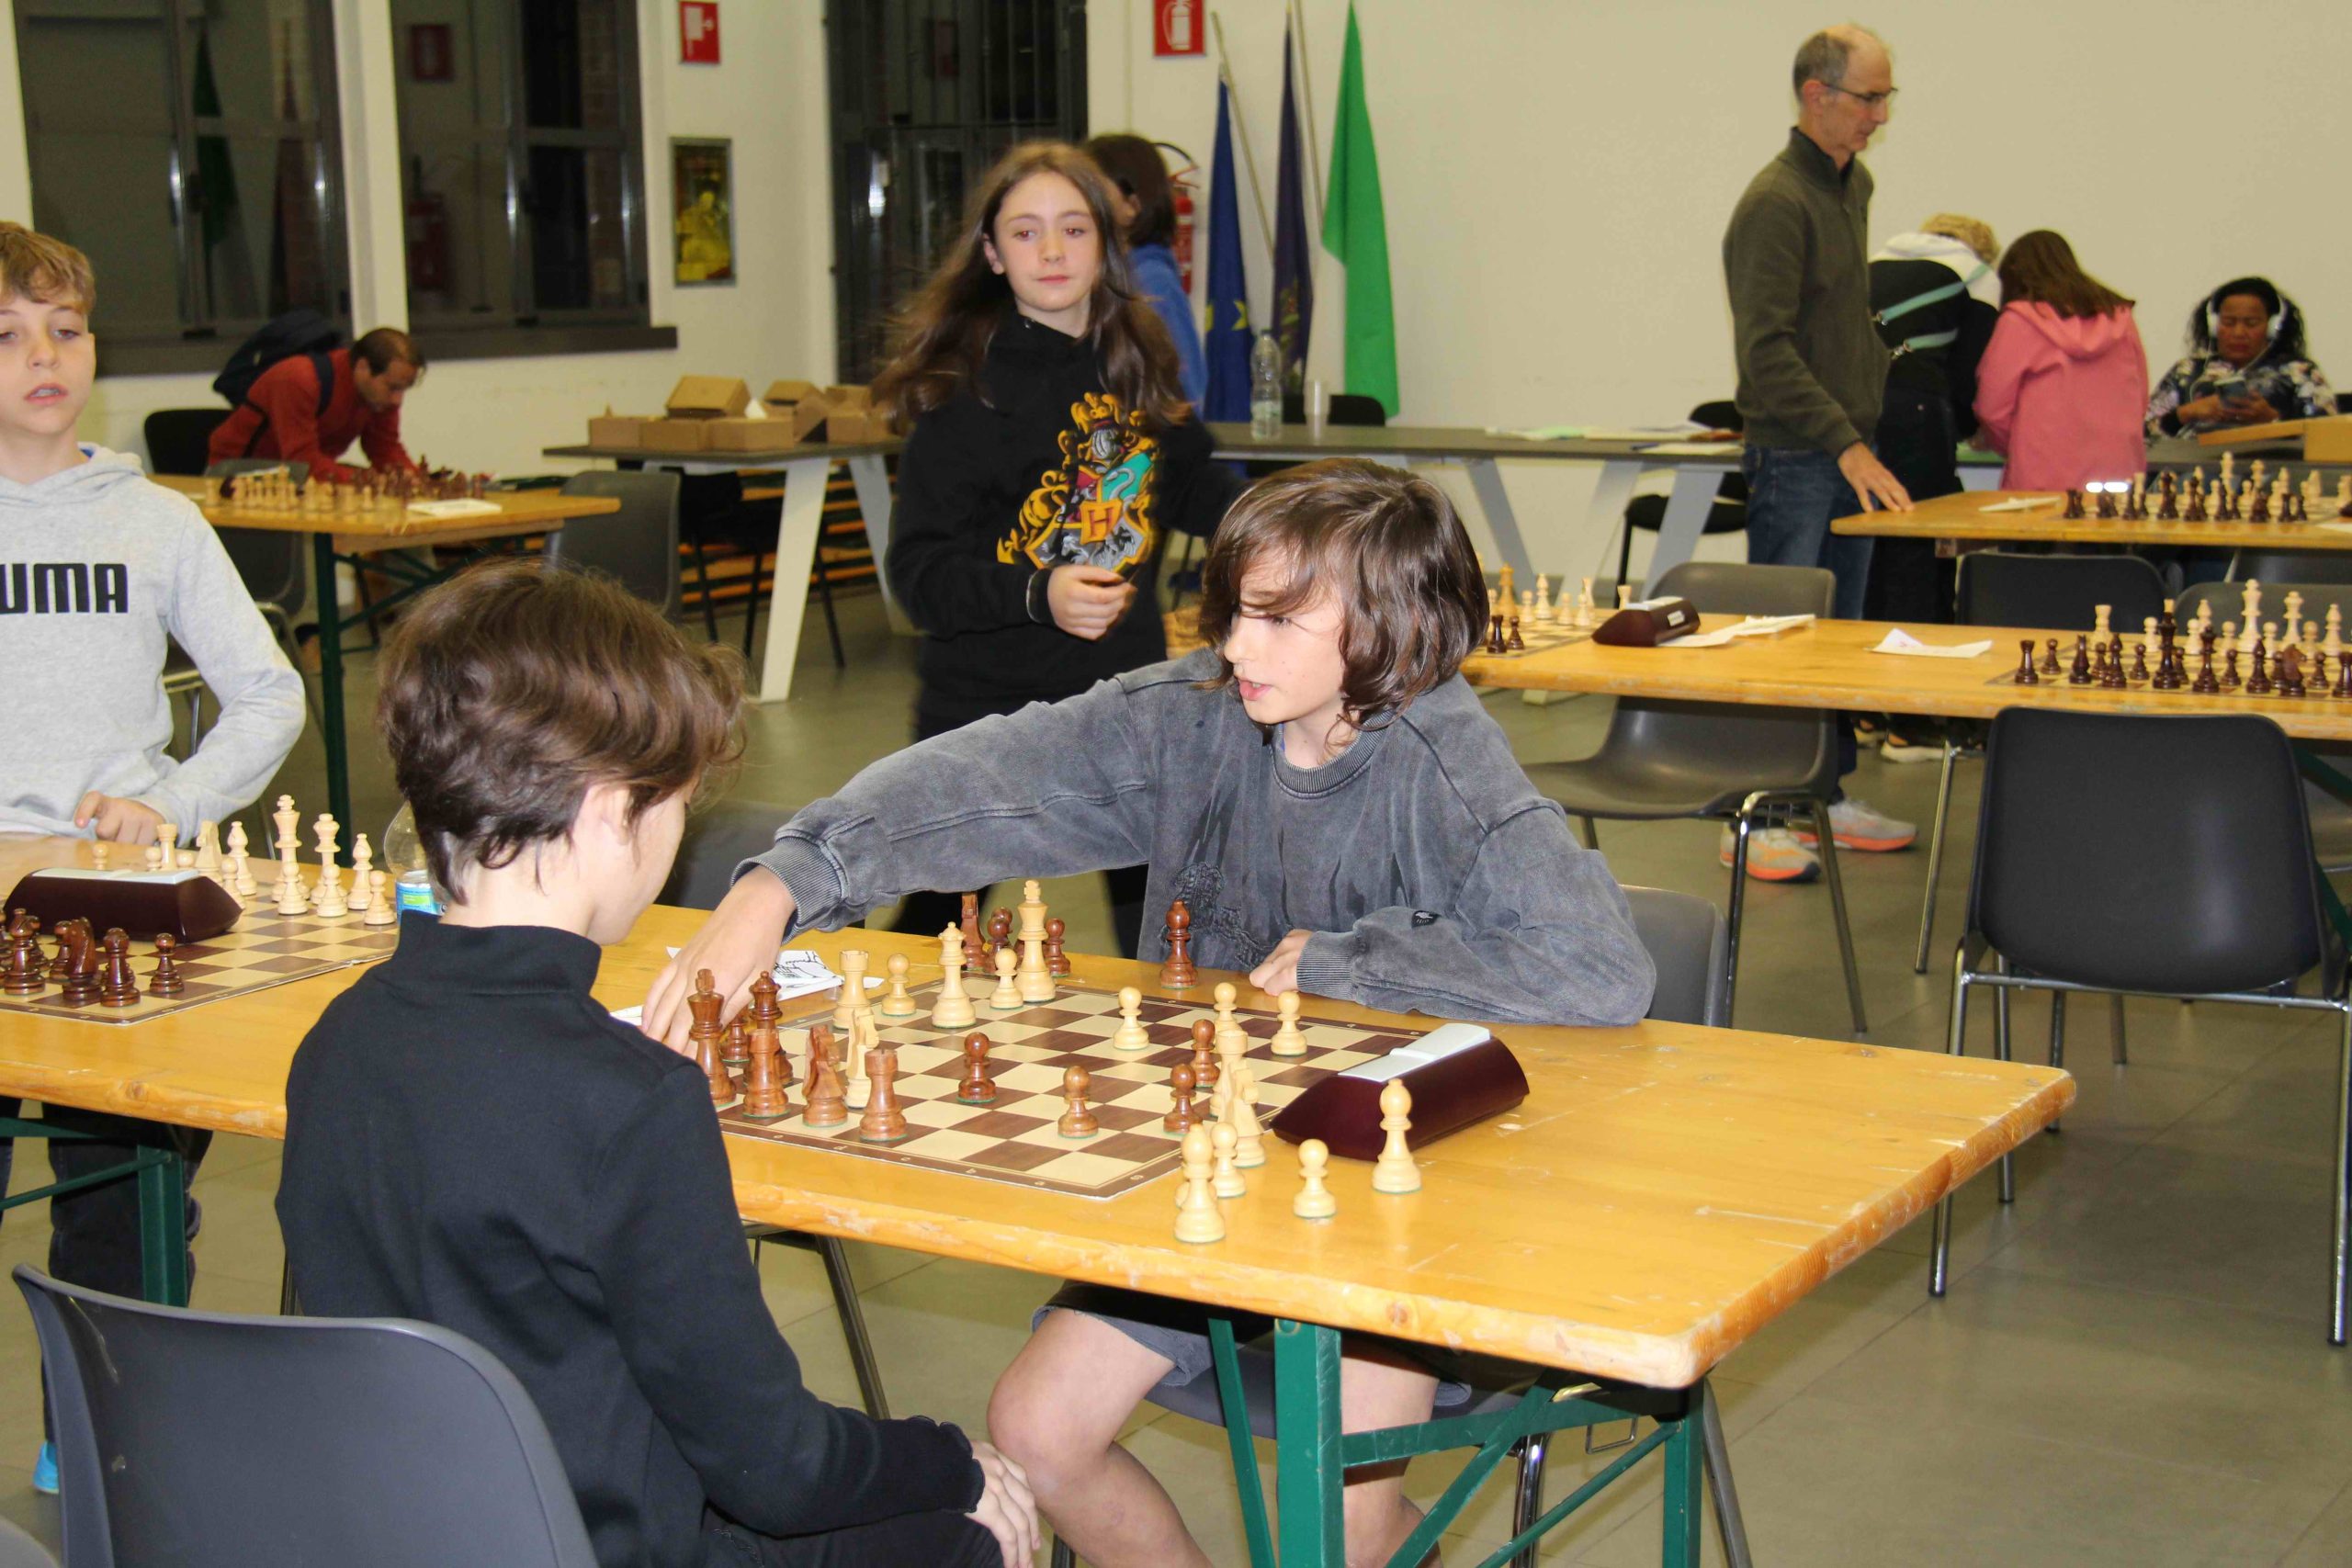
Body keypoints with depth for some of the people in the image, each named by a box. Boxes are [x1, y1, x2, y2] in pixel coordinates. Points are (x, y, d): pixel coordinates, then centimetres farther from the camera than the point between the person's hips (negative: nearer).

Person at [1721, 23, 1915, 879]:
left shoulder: (1854, 185, 13)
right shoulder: (1775, 204, -15)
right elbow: (1767, 351, -21)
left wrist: (1865, 433, 18)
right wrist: (1846, 445, -25)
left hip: (1849, 454, 9)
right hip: (1793, 456, -9)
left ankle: (1826, 797, 22)